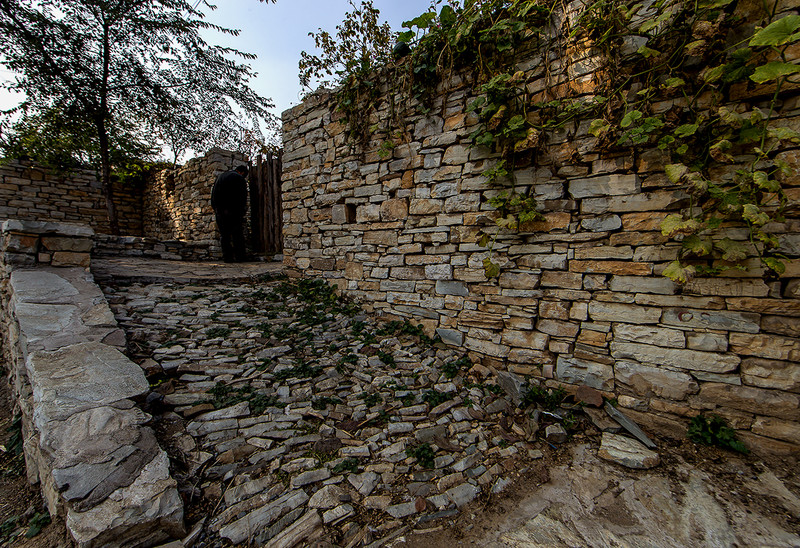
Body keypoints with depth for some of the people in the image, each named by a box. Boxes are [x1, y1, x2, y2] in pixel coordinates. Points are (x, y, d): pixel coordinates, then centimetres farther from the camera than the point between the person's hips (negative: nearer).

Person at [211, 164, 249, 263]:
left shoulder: (220, 176, 21)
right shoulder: (240, 178, 0)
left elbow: (213, 194, 21)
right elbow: (243, 197, -8)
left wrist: (215, 208, 21)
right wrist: (242, 212, -5)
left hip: (219, 209, 5)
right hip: (232, 210, -5)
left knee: (224, 234, 6)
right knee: (237, 233, -1)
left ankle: (227, 257, 4)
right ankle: (239, 256, -4)